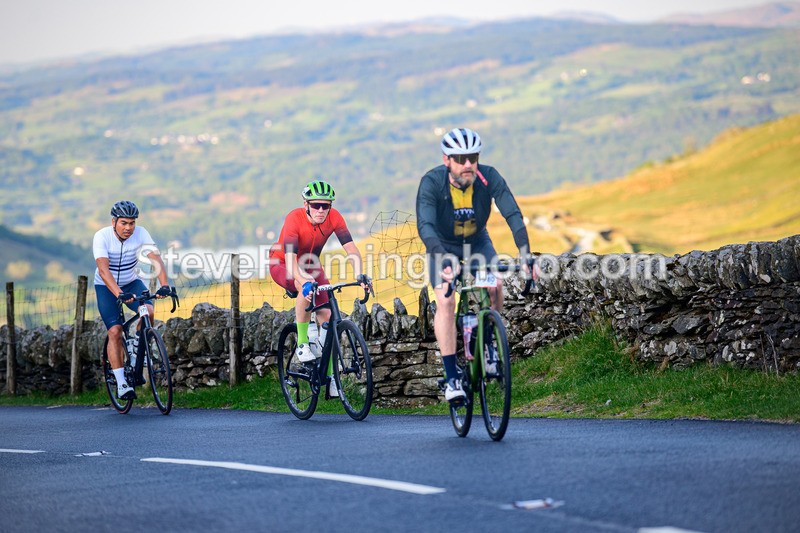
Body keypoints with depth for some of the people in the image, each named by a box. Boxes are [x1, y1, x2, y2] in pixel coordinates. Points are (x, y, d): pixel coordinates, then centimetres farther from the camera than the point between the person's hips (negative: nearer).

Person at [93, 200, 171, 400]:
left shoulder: (140, 234, -19)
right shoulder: (102, 237, -26)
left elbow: (156, 259, -30)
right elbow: (103, 270, -37)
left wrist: (164, 285, -48)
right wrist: (119, 294, -51)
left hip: (131, 282, 2)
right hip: (106, 287, -2)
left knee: (148, 312, -26)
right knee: (115, 331, -15)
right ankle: (121, 384, -9)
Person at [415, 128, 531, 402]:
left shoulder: (489, 178, -27)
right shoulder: (431, 182, -31)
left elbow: (513, 215, -32)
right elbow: (425, 225, -40)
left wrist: (525, 255, -46)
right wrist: (443, 261, -56)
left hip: (477, 241, 2)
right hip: (443, 245, -2)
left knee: (495, 287, -20)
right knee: (446, 300, -20)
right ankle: (451, 378, -17)